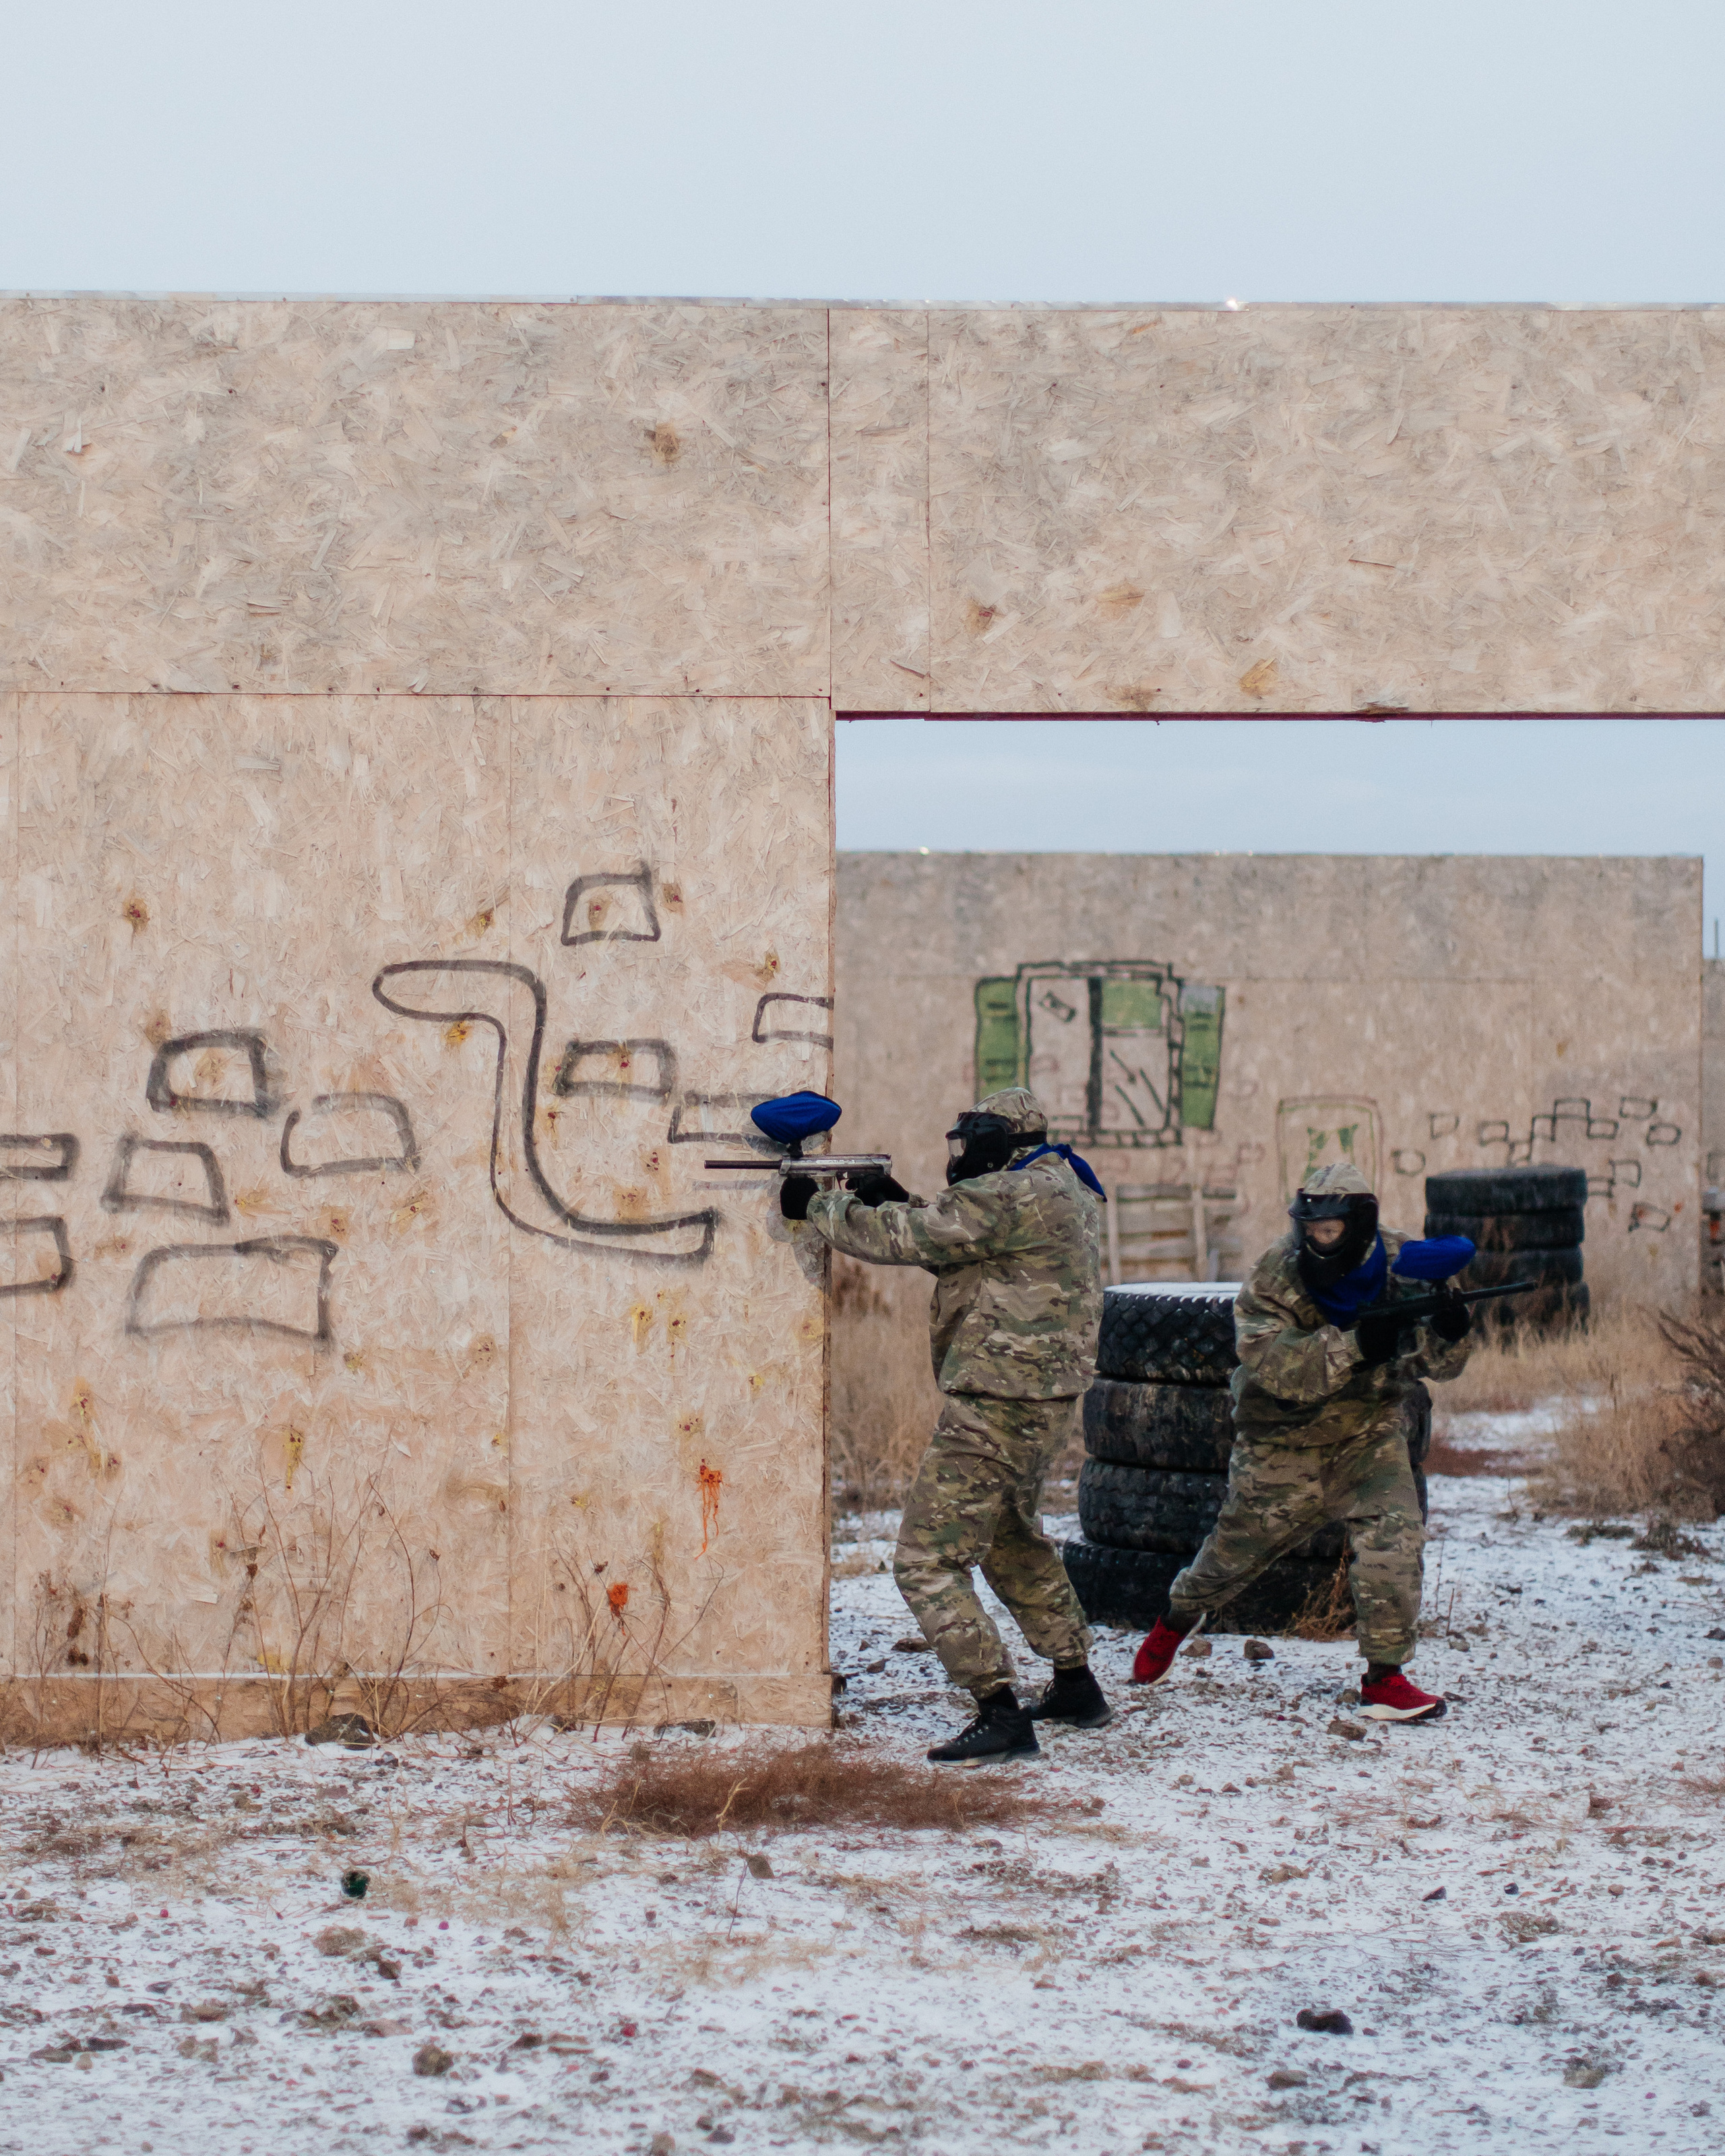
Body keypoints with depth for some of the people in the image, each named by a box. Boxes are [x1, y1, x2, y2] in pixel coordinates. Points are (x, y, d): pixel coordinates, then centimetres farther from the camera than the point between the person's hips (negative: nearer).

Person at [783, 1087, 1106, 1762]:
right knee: (1016, 1542, 30)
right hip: (1044, 1403, 11)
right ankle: (1076, 1686, 36)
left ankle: (999, 1712, -15)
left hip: (996, 1405, -11)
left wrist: (815, 1207, -6)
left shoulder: (1013, 1196, -18)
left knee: (927, 1561, -10)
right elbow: (958, 1250, 20)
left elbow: (908, 1240, -18)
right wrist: (898, 1200, 7)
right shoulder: (1061, 1190, 14)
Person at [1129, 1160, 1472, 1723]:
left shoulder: (1399, 1264, -13)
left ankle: (1384, 1678, -10)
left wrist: (1446, 1332, -36)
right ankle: (1178, 1616, 44)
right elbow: (1275, 1367, -34)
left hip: (1368, 1429, 2)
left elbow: (1437, 1363, -12)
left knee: (1393, 1534, -19)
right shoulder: (1276, 1276, -22)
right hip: (1285, 1440, -1)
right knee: (1239, 1546, 13)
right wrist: (1354, 1344, -45)